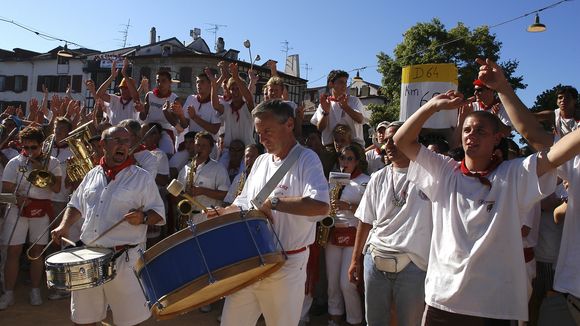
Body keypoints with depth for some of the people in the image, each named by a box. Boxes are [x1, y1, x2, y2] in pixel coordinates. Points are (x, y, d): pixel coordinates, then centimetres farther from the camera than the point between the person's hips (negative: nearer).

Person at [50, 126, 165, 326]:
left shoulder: (142, 178, -3)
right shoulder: (92, 175, 11)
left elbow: (159, 213, -5)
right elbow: (76, 205, 23)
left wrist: (143, 218, -24)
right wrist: (64, 226, 6)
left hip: (125, 258, -4)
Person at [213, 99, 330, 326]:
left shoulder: (306, 160, -11)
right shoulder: (261, 161, 11)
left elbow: (320, 206, -28)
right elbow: (243, 203, 20)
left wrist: (273, 201, -22)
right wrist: (224, 213, 1)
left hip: (286, 267, -6)